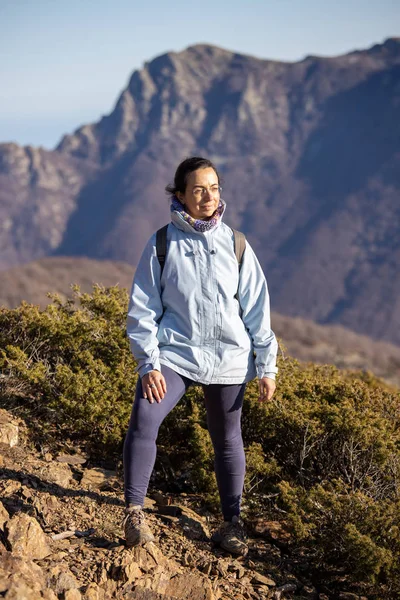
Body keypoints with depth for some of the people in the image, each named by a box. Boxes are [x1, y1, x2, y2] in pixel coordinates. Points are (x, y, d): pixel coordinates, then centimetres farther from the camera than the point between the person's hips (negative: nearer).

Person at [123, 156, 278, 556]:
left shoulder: (235, 245, 5)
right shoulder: (162, 245, -1)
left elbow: (257, 308, 7)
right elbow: (142, 308, -1)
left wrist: (267, 366, 4)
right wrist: (149, 363, -11)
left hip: (229, 359, 2)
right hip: (174, 354, -2)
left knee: (228, 440, 11)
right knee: (142, 421, -22)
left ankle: (231, 524, 27)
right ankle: (134, 511, -6)